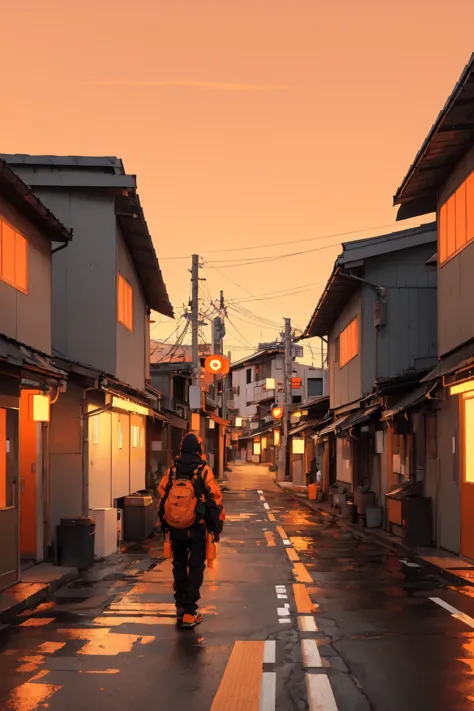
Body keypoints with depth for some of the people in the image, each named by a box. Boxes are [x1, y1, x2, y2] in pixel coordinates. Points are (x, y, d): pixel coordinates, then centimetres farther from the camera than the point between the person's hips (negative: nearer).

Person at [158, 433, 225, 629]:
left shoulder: (172, 470, 2)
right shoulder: (204, 471, -8)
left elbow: (161, 496, 5)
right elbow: (216, 499, -9)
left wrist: (164, 525, 16)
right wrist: (217, 527, 1)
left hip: (174, 527, 4)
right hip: (196, 528, -3)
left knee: (179, 565, 20)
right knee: (195, 568, 2)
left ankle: (181, 605, 27)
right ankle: (189, 613, -3)